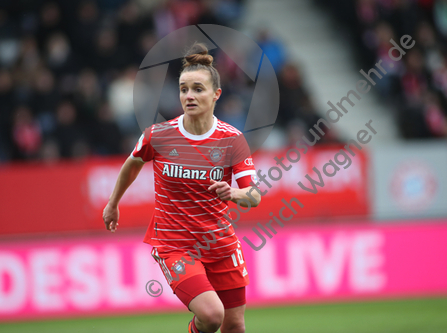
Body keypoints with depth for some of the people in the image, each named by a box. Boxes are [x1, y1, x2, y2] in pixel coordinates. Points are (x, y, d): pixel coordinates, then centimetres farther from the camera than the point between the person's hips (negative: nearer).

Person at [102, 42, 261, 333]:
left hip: (221, 242, 3)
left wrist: (234, 194, -32)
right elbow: (132, 164, 12)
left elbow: (255, 196, -9)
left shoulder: (233, 140, -8)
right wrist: (113, 204, 24)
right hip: (174, 244, -3)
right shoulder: (157, 136, -10)